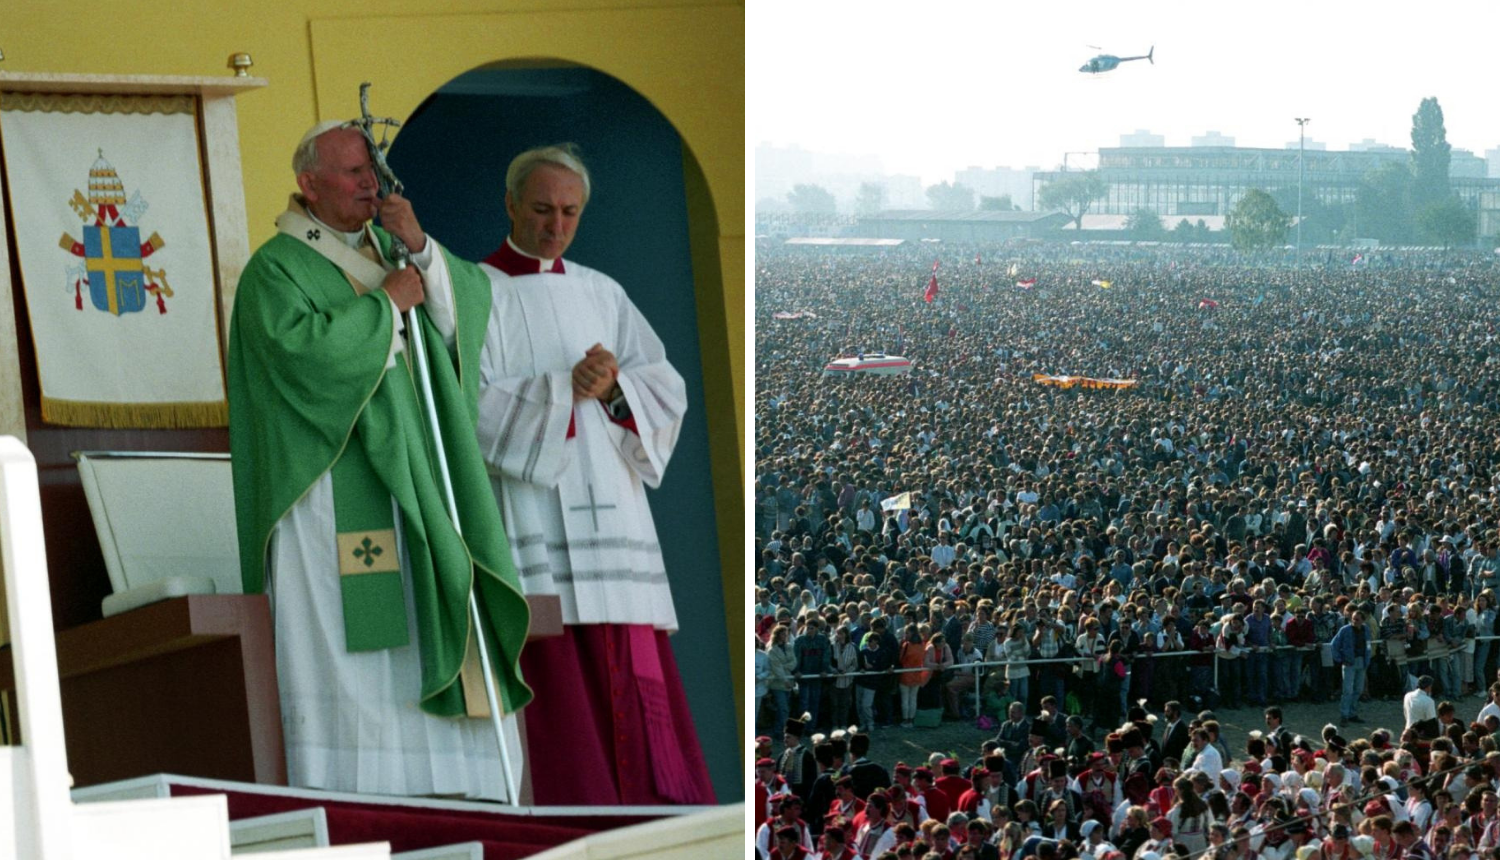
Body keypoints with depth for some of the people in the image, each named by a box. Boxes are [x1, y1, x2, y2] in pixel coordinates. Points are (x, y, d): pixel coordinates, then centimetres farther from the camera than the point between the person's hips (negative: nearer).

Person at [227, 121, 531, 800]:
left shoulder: (390, 248, 16)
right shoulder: (276, 267, -4)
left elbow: (472, 298, 4)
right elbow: (303, 347, -22)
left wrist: (421, 248, -11)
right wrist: (386, 302, -12)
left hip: (406, 470, 7)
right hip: (331, 481, -6)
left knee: (419, 611, 5)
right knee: (338, 627, -8)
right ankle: (341, 789, -5)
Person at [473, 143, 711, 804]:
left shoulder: (603, 294, 17)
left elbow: (668, 388, 9)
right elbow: (472, 404, -9)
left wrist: (613, 389, -10)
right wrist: (564, 390, -17)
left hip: (608, 510, 5)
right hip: (528, 518, -4)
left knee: (632, 672, 1)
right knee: (552, 672, -9)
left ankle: (650, 797, 6)